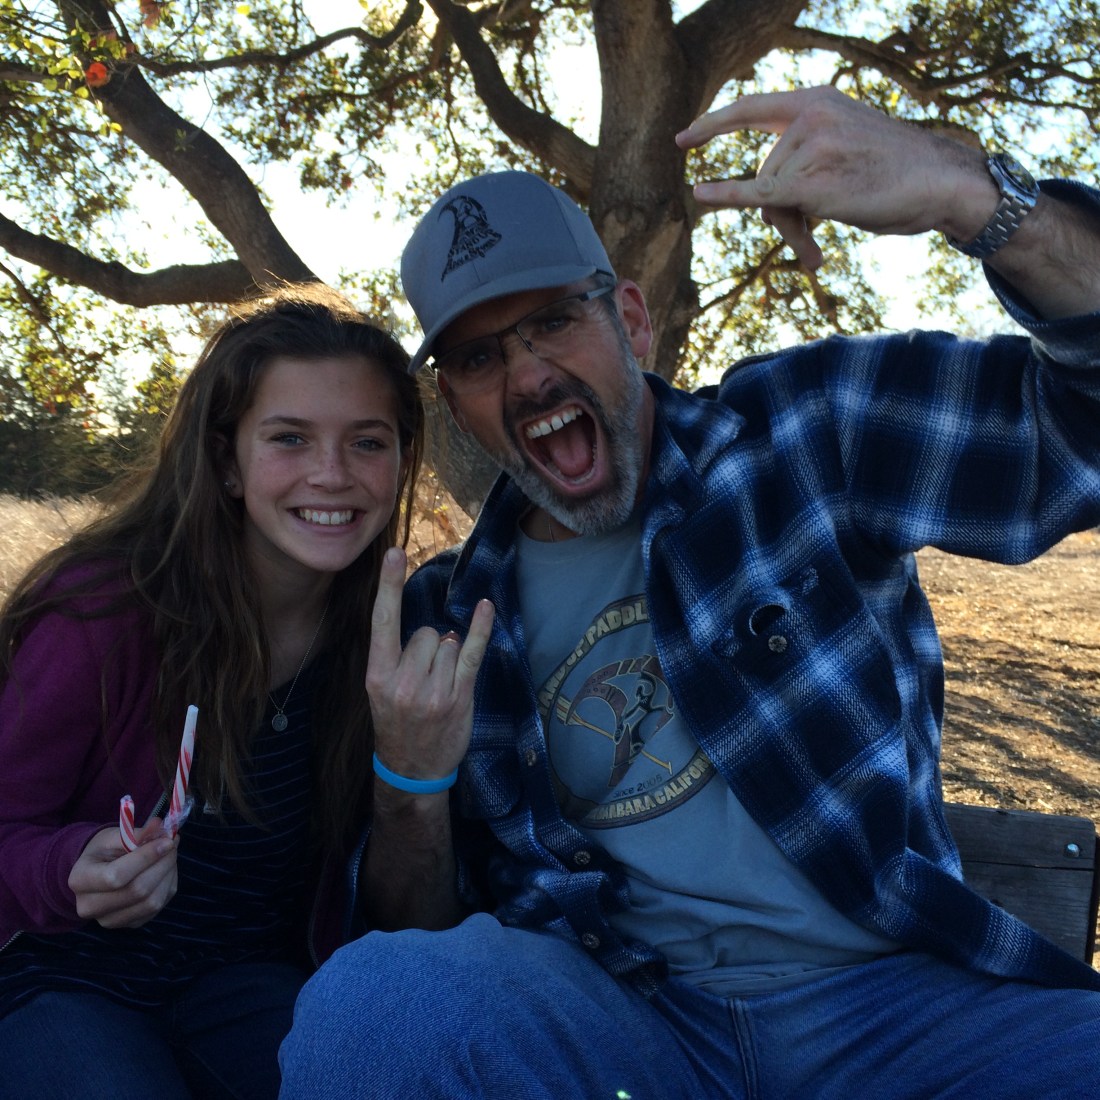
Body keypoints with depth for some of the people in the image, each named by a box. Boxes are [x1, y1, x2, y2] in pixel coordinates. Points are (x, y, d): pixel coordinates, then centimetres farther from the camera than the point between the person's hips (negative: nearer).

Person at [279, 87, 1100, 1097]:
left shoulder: (803, 432, -1)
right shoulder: (452, 618, 6)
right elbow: (426, 927, 8)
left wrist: (970, 192, -24)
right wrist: (411, 781, -13)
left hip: (897, 999, 0)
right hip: (626, 1018, 1)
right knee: (363, 999, -29)